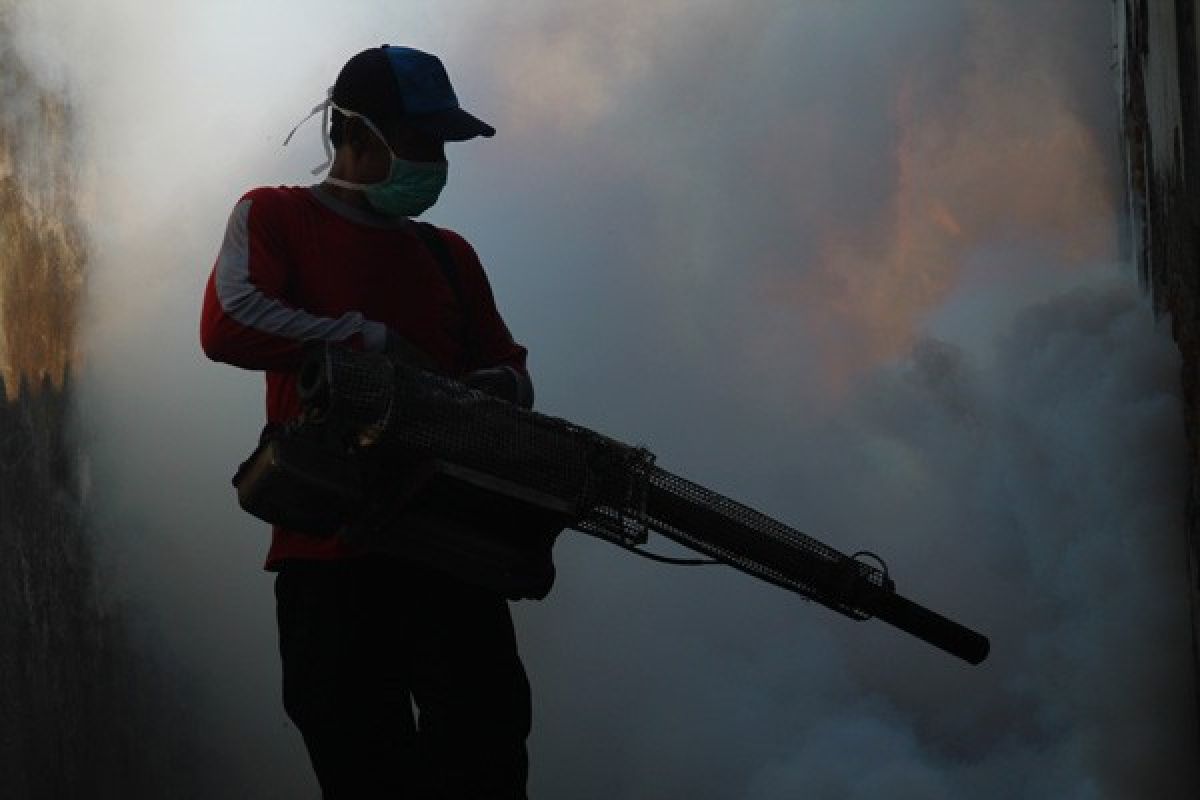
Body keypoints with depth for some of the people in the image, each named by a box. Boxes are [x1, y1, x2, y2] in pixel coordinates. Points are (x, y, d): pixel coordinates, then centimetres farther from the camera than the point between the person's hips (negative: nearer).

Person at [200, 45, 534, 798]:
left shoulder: (449, 254, 20)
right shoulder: (274, 218, 6)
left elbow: (509, 369, 22)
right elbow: (229, 323, -12)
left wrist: (499, 388, -3)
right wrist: (377, 341, -9)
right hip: (329, 549, -4)